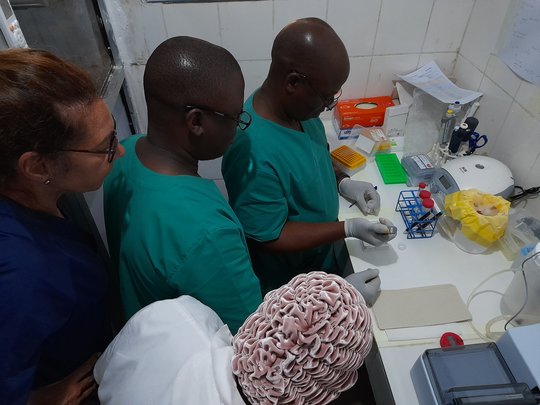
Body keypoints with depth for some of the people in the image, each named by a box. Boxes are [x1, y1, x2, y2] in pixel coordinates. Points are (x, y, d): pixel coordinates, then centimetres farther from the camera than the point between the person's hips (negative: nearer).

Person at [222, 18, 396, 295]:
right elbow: (269, 238, -30)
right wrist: (349, 229, -28)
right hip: (288, 285, -7)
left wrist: (343, 183, -10)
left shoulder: (297, 106, -13)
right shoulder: (255, 156, -40)